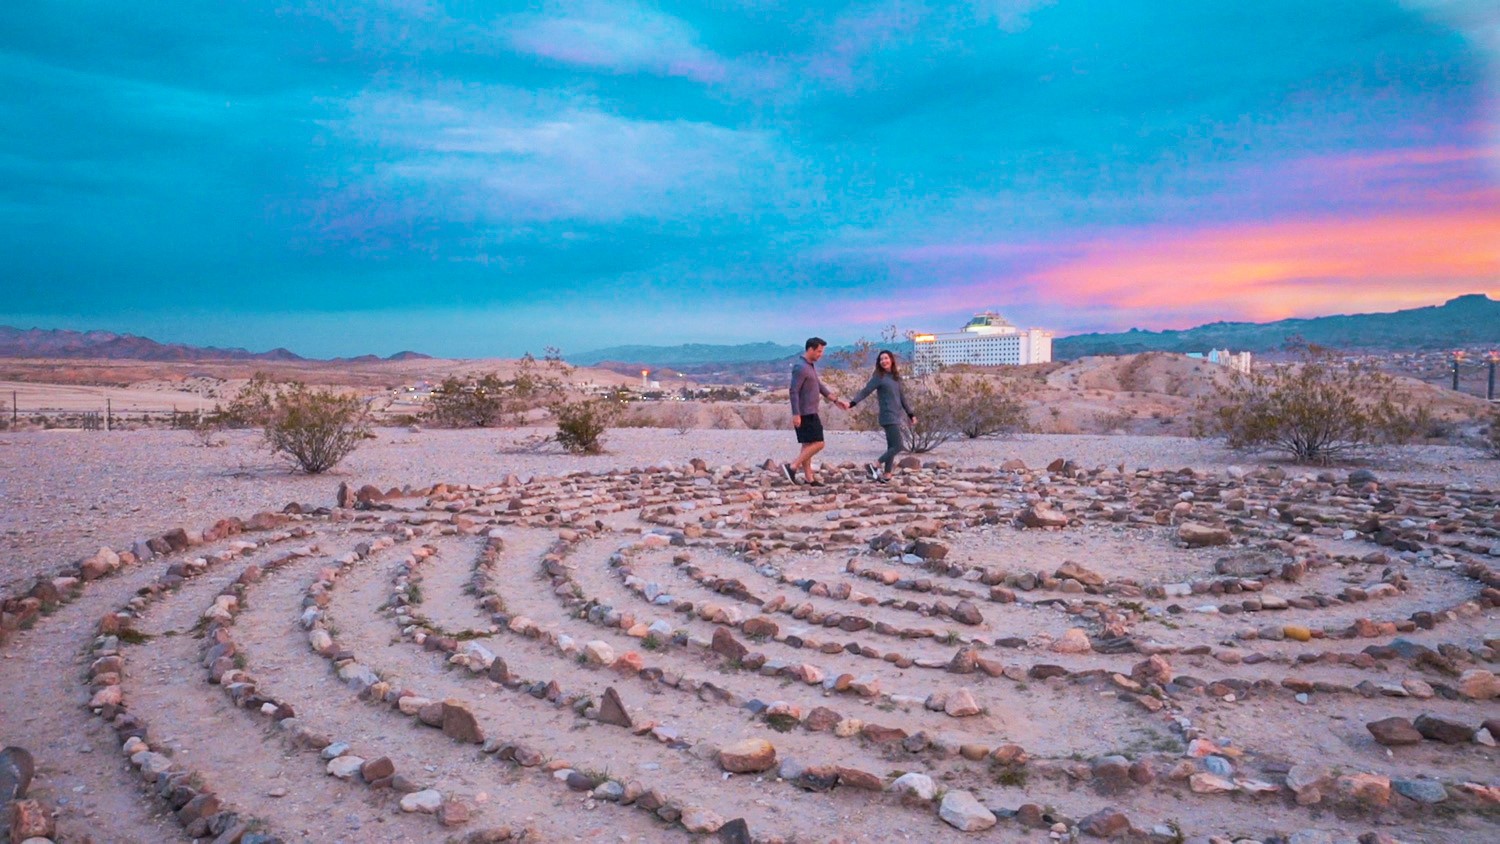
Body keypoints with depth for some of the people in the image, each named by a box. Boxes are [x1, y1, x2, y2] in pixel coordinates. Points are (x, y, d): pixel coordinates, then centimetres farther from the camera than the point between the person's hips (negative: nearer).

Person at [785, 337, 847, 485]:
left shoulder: (811, 365, 14)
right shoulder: (801, 367, -18)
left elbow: (818, 384, 21)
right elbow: (793, 391, -22)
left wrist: (834, 399, 13)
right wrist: (796, 414, -25)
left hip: (810, 412, 10)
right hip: (805, 413, -10)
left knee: (808, 445, 11)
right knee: (818, 444, -10)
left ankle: (809, 478, 15)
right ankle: (792, 467, -9)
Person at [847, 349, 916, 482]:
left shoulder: (896, 377, 13)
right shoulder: (879, 377, -6)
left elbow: (902, 397, 20)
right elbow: (865, 392, -14)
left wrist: (910, 414, 22)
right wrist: (851, 403, -28)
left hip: (896, 416, 7)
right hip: (888, 416, -7)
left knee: (892, 447, 8)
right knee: (897, 446, -13)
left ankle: (886, 475, 12)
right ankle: (874, 466, -5)